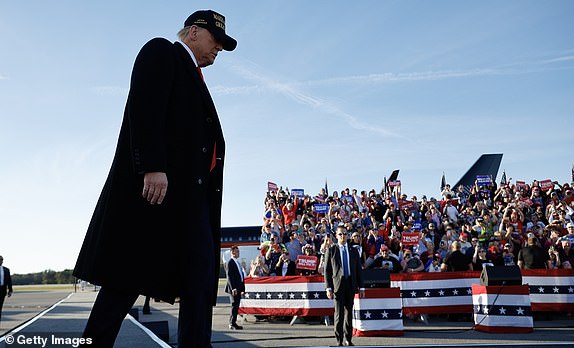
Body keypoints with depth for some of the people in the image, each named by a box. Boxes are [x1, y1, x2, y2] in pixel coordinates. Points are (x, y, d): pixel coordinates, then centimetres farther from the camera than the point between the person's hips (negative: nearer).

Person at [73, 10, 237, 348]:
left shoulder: (195, 79, 29)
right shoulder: (161, 51, 4)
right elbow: (144, 109, -13)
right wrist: (152, 167, -24)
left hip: (191, 192, 9)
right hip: (157, 182, -9)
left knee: (201, 275, 1)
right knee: (129, 277, -7)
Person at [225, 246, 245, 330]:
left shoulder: (237, 262, 17)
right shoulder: (230, 262, -10)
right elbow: (230, 276, -15)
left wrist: (242, 288, 14)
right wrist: (233, 288, -20)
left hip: (238, 288, 8)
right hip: (234, 288, -8)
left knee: (236, 306, 11)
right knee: (235, 306, -6)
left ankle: (232, 323, 18)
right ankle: (232, 324, 0)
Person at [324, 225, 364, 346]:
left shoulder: (353, 251, 11)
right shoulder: (331, 250, 2)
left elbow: (358, 270, 12)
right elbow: (327, 270, -1)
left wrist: (361, 287, 6)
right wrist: (328, 288, -8)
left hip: (351, 286, 3)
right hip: (338, 285, -3)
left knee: (349, 313, 10)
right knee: (339, 314, -6)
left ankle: (348, 339, 21)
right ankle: (339, 341, 1)